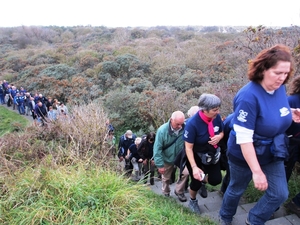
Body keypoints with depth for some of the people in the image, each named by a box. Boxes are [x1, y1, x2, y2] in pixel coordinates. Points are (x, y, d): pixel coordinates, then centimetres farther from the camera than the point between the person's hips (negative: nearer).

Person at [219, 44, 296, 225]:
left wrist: (291, 115, -9)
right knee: (237, 190, 17)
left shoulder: (280, 88, -7)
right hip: (245, 155, -6)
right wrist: (257, 171, -27)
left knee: (280, 194, 11)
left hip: (273, 153, 6)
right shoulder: (249, 96, -31)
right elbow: (244, 138, -30)